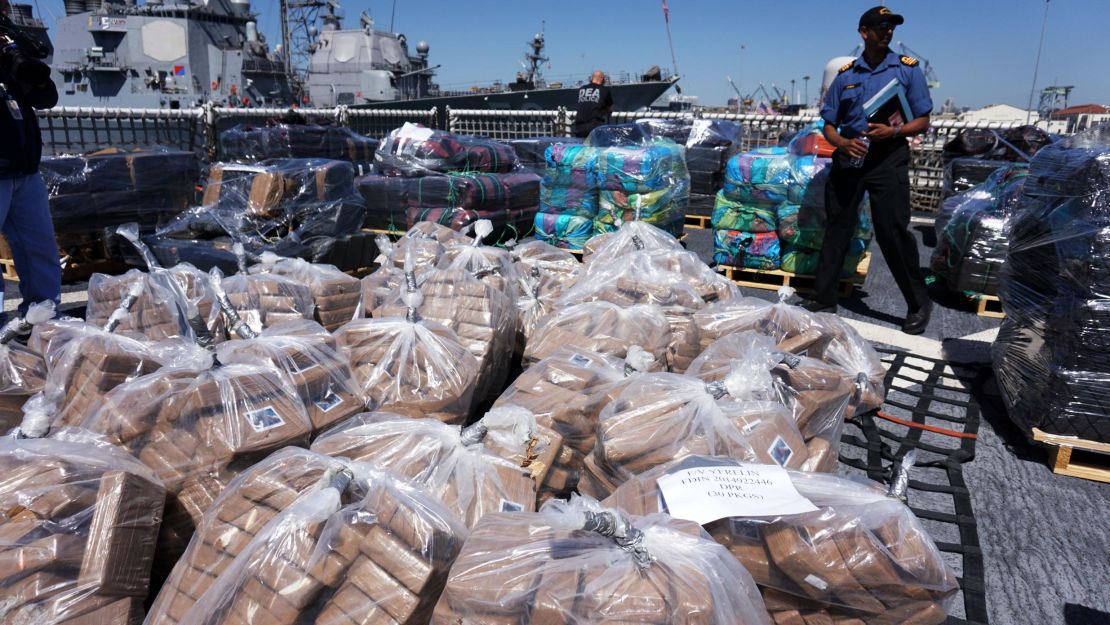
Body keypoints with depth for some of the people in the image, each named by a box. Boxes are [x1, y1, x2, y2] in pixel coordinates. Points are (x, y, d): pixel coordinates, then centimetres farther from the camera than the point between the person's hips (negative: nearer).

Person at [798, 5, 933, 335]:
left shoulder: (907, 68, 5)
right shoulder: (845, 75, 11)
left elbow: (922, 122, 3)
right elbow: (829, 125, 12)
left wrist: (894, 131, -17)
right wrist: (843, 143, -10)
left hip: (888, 157, -3)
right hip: (848, 156, 3)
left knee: (892, 230, -10)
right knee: (836, 228, 6)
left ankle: (919, 304, 4)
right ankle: (824, 298, 16)